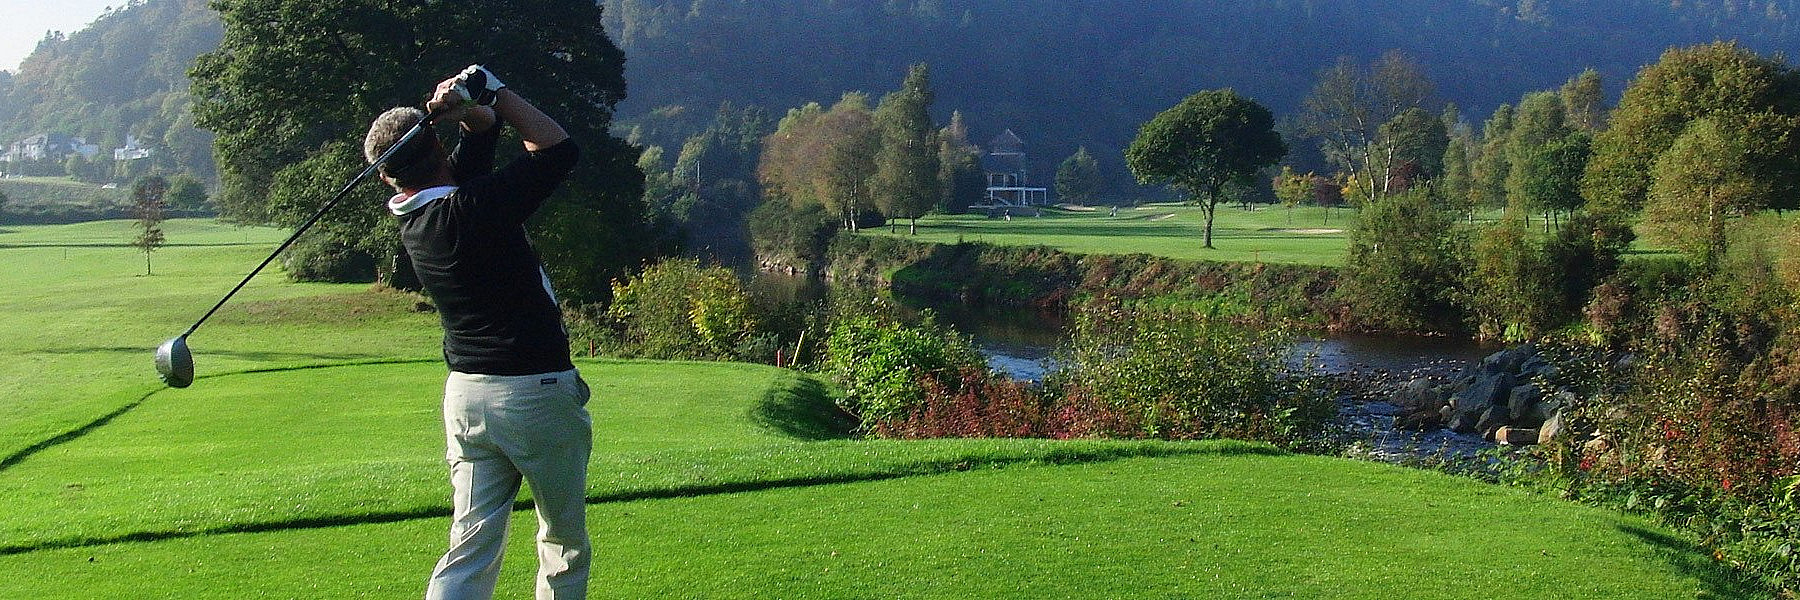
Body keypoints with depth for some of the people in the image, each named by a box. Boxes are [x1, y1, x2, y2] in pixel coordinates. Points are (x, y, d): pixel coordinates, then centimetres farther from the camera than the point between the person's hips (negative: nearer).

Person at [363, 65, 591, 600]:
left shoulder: (413, 219, 6)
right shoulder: (476, 207, -17)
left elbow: (486, 126, 15)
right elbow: (559, 148, -9)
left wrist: (469, 105, -8)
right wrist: (489, 90, -6)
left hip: (465, 394, 6)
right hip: (539, 391, -6)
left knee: (471, 548, 3)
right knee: (564, 545, 12)